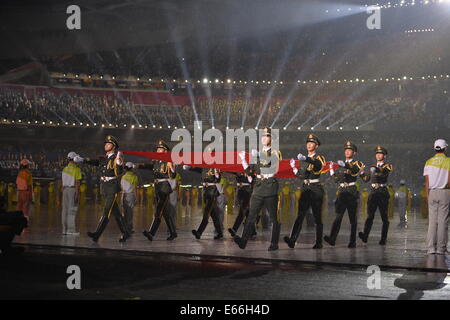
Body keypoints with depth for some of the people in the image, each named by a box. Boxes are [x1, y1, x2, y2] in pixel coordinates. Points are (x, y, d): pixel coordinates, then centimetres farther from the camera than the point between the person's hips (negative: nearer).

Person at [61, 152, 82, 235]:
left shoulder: (64, 169, 12)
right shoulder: (76, 169, -5)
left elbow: (63, 182, 12)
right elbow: (77, 182, -11)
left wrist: (63, 192, 15)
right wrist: (77, 194, -13)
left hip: (65, 189, 6)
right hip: (73, 189, -6)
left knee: (65, 210, 8)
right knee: (72, 210, -6)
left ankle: (65, 229, 9)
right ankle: (71, 229, -8)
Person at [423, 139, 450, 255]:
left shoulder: (429, 162, 7)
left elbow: (427, 182, 5)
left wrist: (428, 196, 8)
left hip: (432, 192, 3)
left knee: (432, 221, 4)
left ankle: (431, 248, 0)